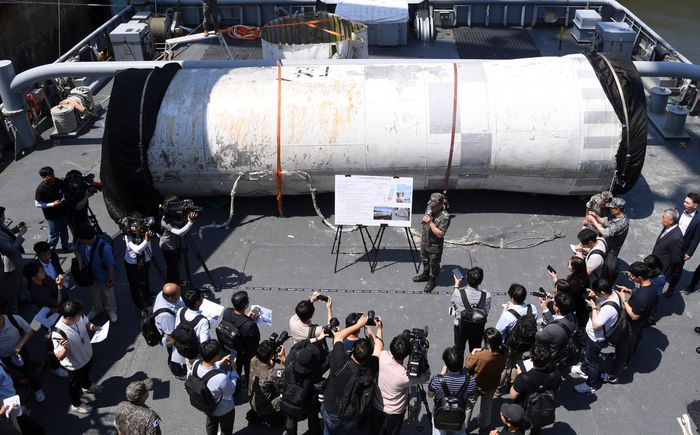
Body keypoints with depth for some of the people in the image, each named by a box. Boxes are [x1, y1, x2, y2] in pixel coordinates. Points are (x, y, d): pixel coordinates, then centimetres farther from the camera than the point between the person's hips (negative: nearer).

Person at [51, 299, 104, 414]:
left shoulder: (79, 317, -25)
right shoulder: (58, 333, -42)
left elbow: (86, 323, -1)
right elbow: (59, 357, -33)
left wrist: (92, 327, -23)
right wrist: (66, 348, -54)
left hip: (87, 355, 5)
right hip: (75, 364, -5)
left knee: (86, 373, 36)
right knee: (75, 384, 24)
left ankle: (87, 387, 68)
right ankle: (76, 405, 53)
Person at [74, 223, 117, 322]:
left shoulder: (104, 247, -42)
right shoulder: (81, 241, -26)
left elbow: (110, 266, -27)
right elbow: (77, 251, 1)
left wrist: (110, 280, -15)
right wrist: (80, 264, -11)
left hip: (103, 276, -5)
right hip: (90, 274, 5)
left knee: (108, 293, 22)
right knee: (94, 292, 30)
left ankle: (112, 311, 50)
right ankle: (97, 309, 58)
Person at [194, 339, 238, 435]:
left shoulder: (196, 364, -28)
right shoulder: (220, 377, -46)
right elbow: (231, 390, -23)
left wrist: (220, 363, -6)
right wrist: (233, 370, -16)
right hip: (224, 409, -5)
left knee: (211, 424, 35)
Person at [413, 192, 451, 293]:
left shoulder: (445, 217, -29)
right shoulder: (429, 208, -6)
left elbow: (440, 234, -30)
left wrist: (430, 222, -37)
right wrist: (422, 235, 19)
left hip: (435, 246, -7)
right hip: (425, 242, 7)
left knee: (434, 264, 14)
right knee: (424, 260, 28)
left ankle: (432, 281, 36)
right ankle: (425, 274, 52)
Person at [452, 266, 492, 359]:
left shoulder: (458, 293, -29)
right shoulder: (487, 296, -26)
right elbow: (486, 312, -12)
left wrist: (456, 285, 6)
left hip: (461, 326, 0)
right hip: (478, 328, 1)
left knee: (459, 351, 24)